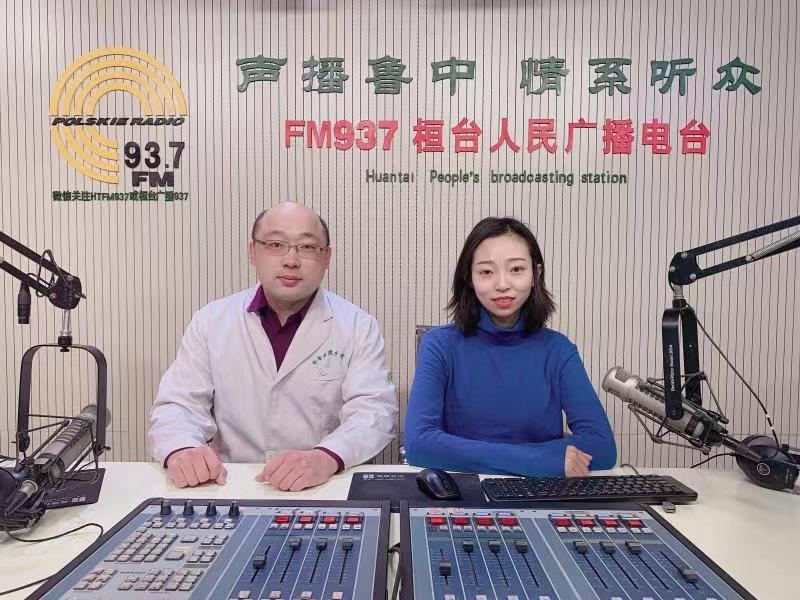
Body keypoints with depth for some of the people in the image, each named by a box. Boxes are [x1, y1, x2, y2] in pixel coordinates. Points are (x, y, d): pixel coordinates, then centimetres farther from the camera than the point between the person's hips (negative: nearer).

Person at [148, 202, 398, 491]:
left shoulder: (358, 327, -1)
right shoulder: (210, 321, 6)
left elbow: (374, 412, -9)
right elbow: (179, 405, 2)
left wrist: (325, 458, -30)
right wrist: (181, 451, -21)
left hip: (324, 493, 0)